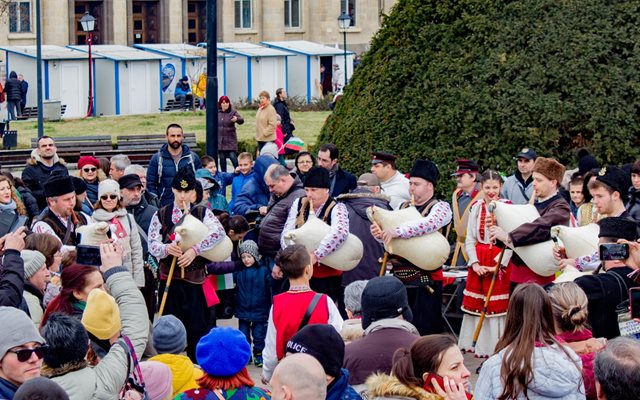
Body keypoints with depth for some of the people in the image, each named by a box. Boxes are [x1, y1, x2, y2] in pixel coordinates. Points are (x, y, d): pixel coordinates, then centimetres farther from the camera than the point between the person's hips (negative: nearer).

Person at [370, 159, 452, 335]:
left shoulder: (440, 207, -3)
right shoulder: (404, 207, 16)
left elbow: (429, 223, -25)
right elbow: (391, 237, 15)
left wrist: (398, 231, -34)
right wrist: (380, 234, -9)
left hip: (425, 279, -6)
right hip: (399, 276, 6)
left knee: (424, 331, -5)